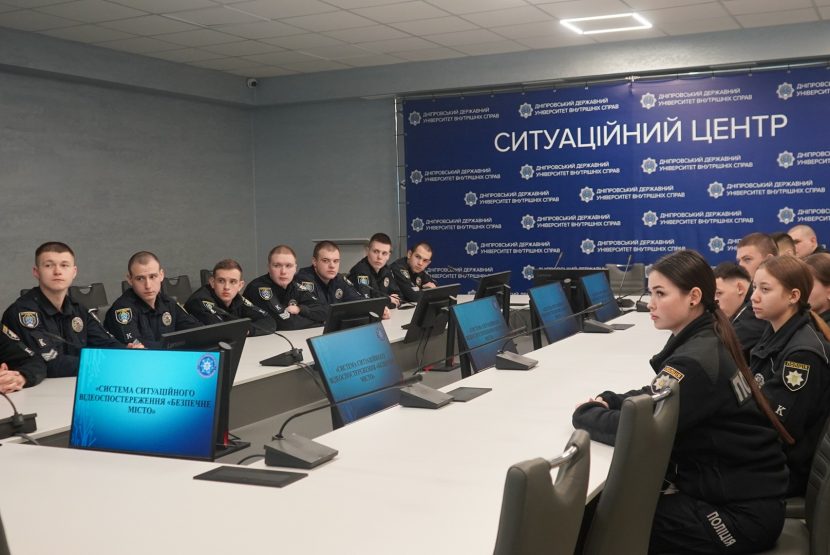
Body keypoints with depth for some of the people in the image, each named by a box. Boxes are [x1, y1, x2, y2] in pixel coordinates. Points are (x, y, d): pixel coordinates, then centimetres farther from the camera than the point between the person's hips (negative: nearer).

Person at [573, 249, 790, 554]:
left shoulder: (696, 361, -25)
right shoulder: (705, 340, 3)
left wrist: (585, 413, -9)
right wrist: (609, 401, -2)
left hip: (745, 513, -8)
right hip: (740, 487, 8)